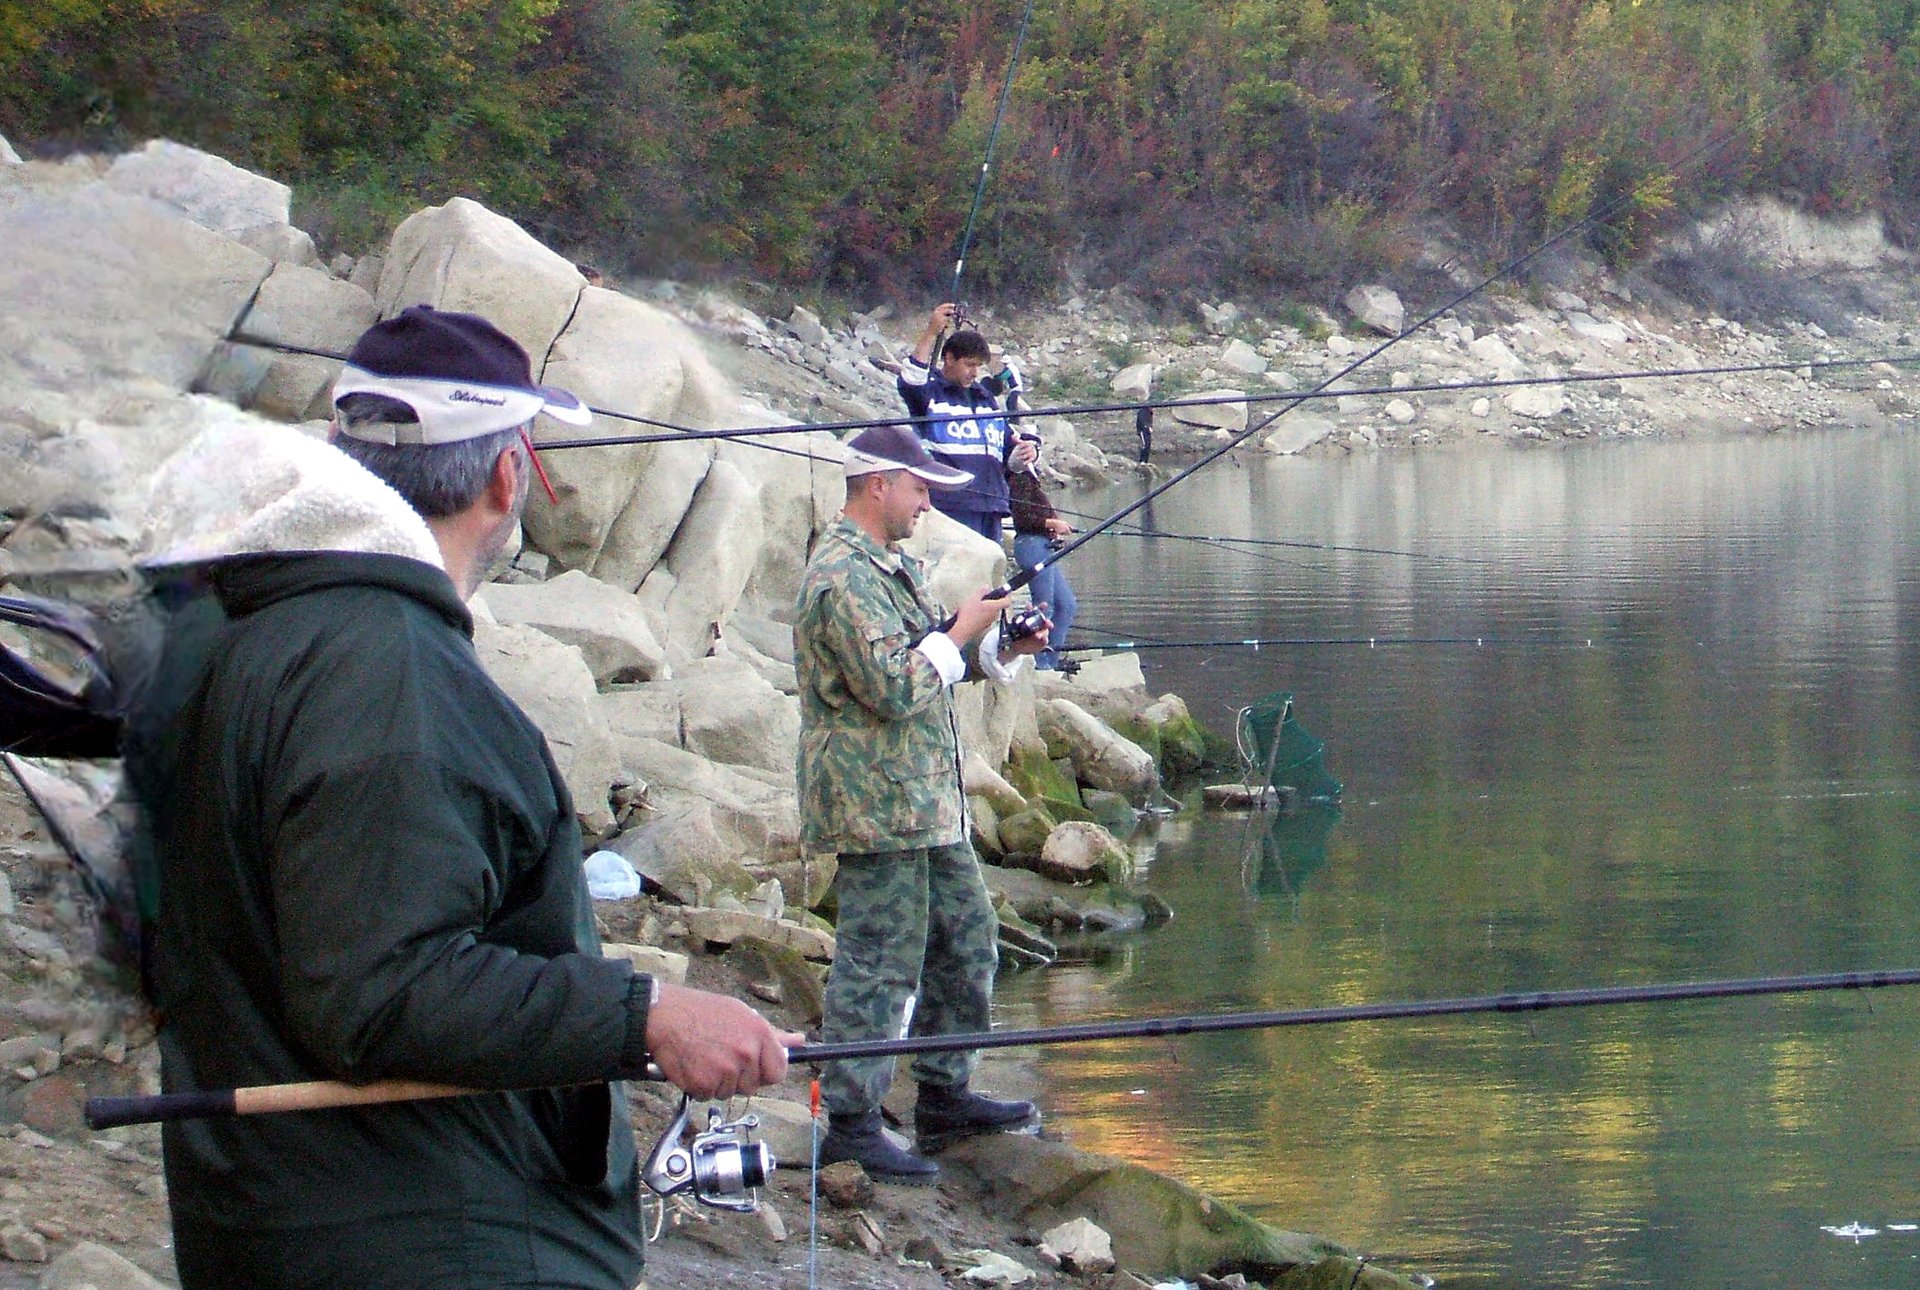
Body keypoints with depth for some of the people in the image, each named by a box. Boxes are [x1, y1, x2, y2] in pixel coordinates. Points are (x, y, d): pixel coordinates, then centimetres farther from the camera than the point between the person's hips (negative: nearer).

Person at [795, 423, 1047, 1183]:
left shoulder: (890, 566, 17)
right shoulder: (844, 578, -18)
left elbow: (926, 660, 27)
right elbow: (895, 688, -24)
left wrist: (1000, 649, 11)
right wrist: (961, 632, -14)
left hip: (926, 801, 11)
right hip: (877, 804, -11)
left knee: (966, 939, 16)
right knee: (877, 965, -7)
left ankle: (945, 1097, 26)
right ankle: (850, 1125, -2)